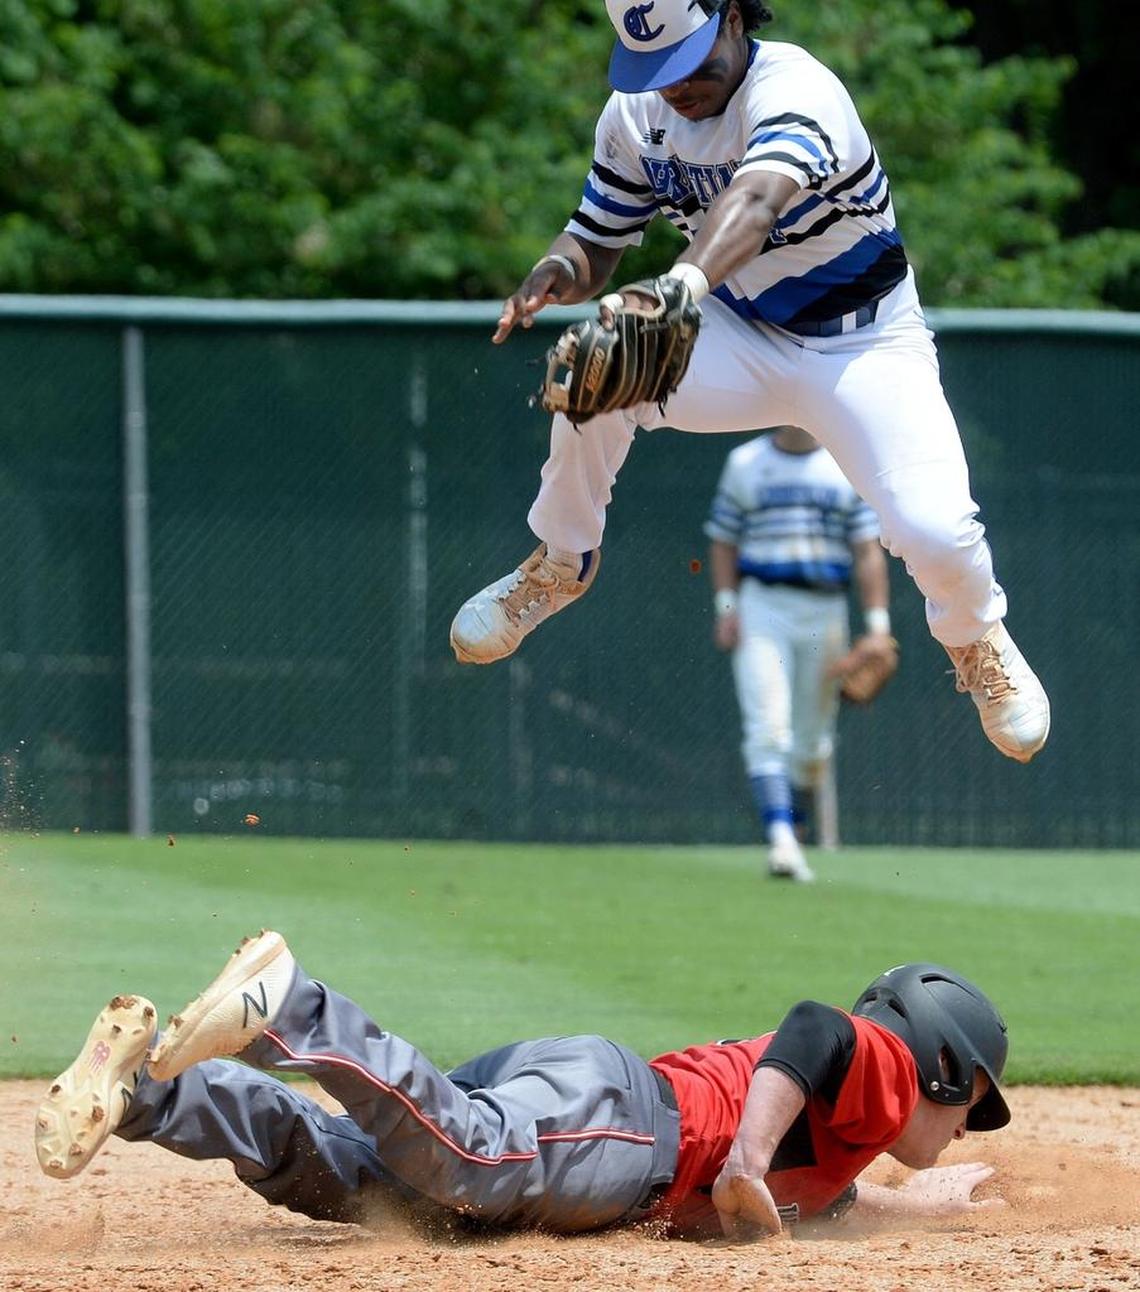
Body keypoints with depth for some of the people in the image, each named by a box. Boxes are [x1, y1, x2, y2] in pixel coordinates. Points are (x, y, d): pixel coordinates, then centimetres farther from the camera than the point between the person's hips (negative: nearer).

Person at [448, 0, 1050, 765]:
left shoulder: (795, 89, -29)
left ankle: (977, 640, 11)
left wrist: (685, 283, -70)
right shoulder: (636, 117, -7)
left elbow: (757, 200, -49)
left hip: (865, 348, -4)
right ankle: (560, 564, 2)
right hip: (739, 337, 4)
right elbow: (597, 247, 0)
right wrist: (560, 272, -26)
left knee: (933, 528, -26)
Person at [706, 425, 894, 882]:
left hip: (826, 612, 1)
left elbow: (868, 551, 3)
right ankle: (781, 841, -26)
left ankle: (794, 830, 26)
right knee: (768, 728, -16)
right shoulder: (745, 463, 8)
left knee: (813, 739, 7)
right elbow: (723, 542, 10)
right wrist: (725, 607, -4)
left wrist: (878, 625, -5)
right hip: (761, 607, -1)